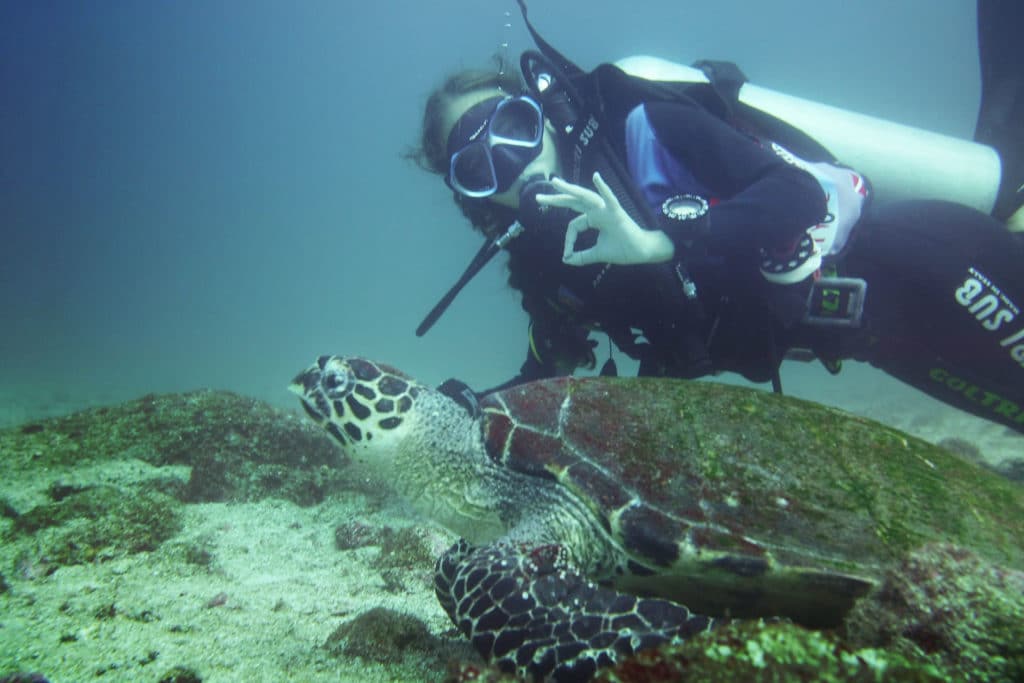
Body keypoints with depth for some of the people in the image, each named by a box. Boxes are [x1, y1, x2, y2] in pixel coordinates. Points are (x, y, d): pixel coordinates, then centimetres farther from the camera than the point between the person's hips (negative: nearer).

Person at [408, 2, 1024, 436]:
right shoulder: (546, 257, -3)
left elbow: (797, 193, -30)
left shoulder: (637, 128, -22)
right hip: (841, 321, 5)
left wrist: (660, 243, -40)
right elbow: (544, 378, 6)